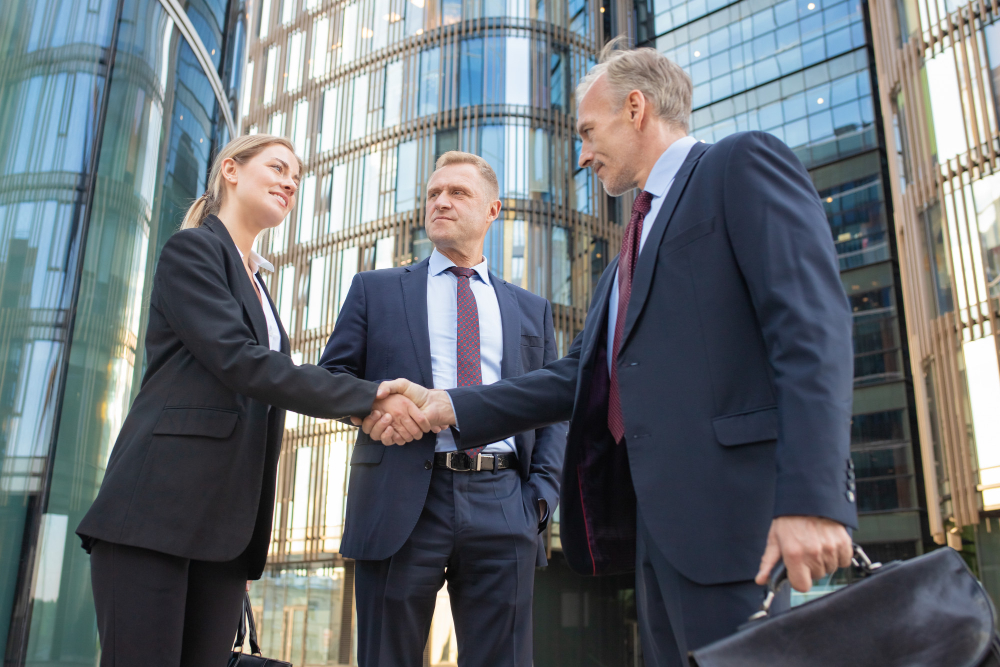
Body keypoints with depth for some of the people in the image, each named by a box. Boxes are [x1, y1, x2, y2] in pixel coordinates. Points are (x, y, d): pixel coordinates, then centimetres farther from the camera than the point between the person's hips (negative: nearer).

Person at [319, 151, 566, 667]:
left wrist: (542, 492, -1)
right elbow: (331, 376, 10)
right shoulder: (375, 290, 16)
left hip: (503, 507, 1)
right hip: (402, 501, -1)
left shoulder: (532, 310, 19)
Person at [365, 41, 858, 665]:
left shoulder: (744, 164, 1)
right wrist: (449, 406, 14)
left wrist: (813, 496, -22)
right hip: (657, 516, 8)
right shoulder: (636, 241, 26)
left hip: (735, 503, -8)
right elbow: (579, 375, 21)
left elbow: (812, 325, -12)